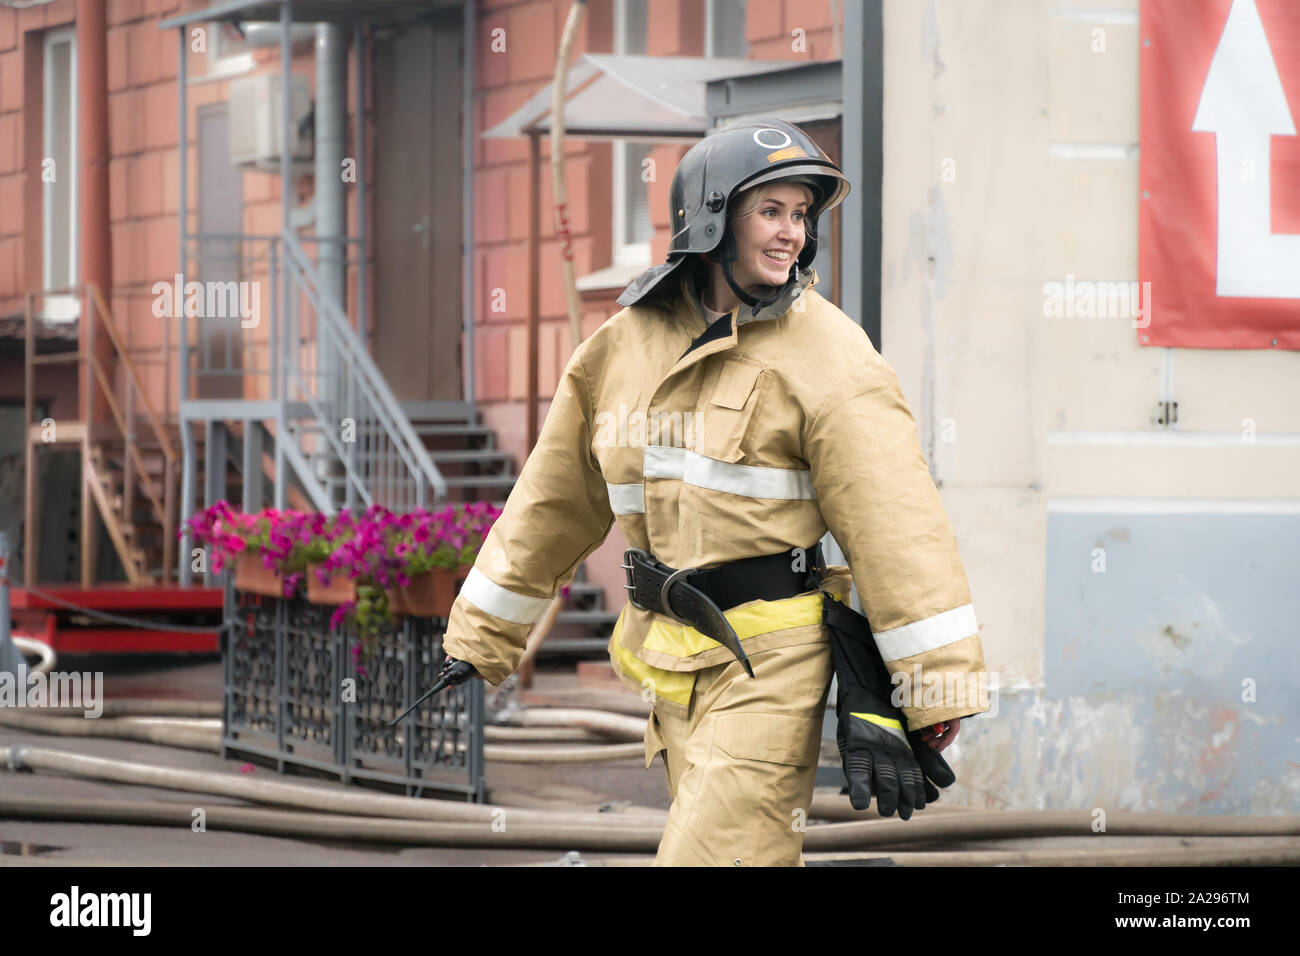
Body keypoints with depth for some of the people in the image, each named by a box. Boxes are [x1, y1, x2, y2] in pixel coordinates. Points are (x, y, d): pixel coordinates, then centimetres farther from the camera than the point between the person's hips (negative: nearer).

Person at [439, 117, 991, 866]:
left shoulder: (825, 354, -7)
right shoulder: (627, 343, 9)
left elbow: (895, 519, -12)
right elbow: (553, 501, 18)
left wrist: (938, 686, -17)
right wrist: (480, 639, 21)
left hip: (769, 662, -5)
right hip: (670, 659, 6)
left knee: (713, 854, -11)